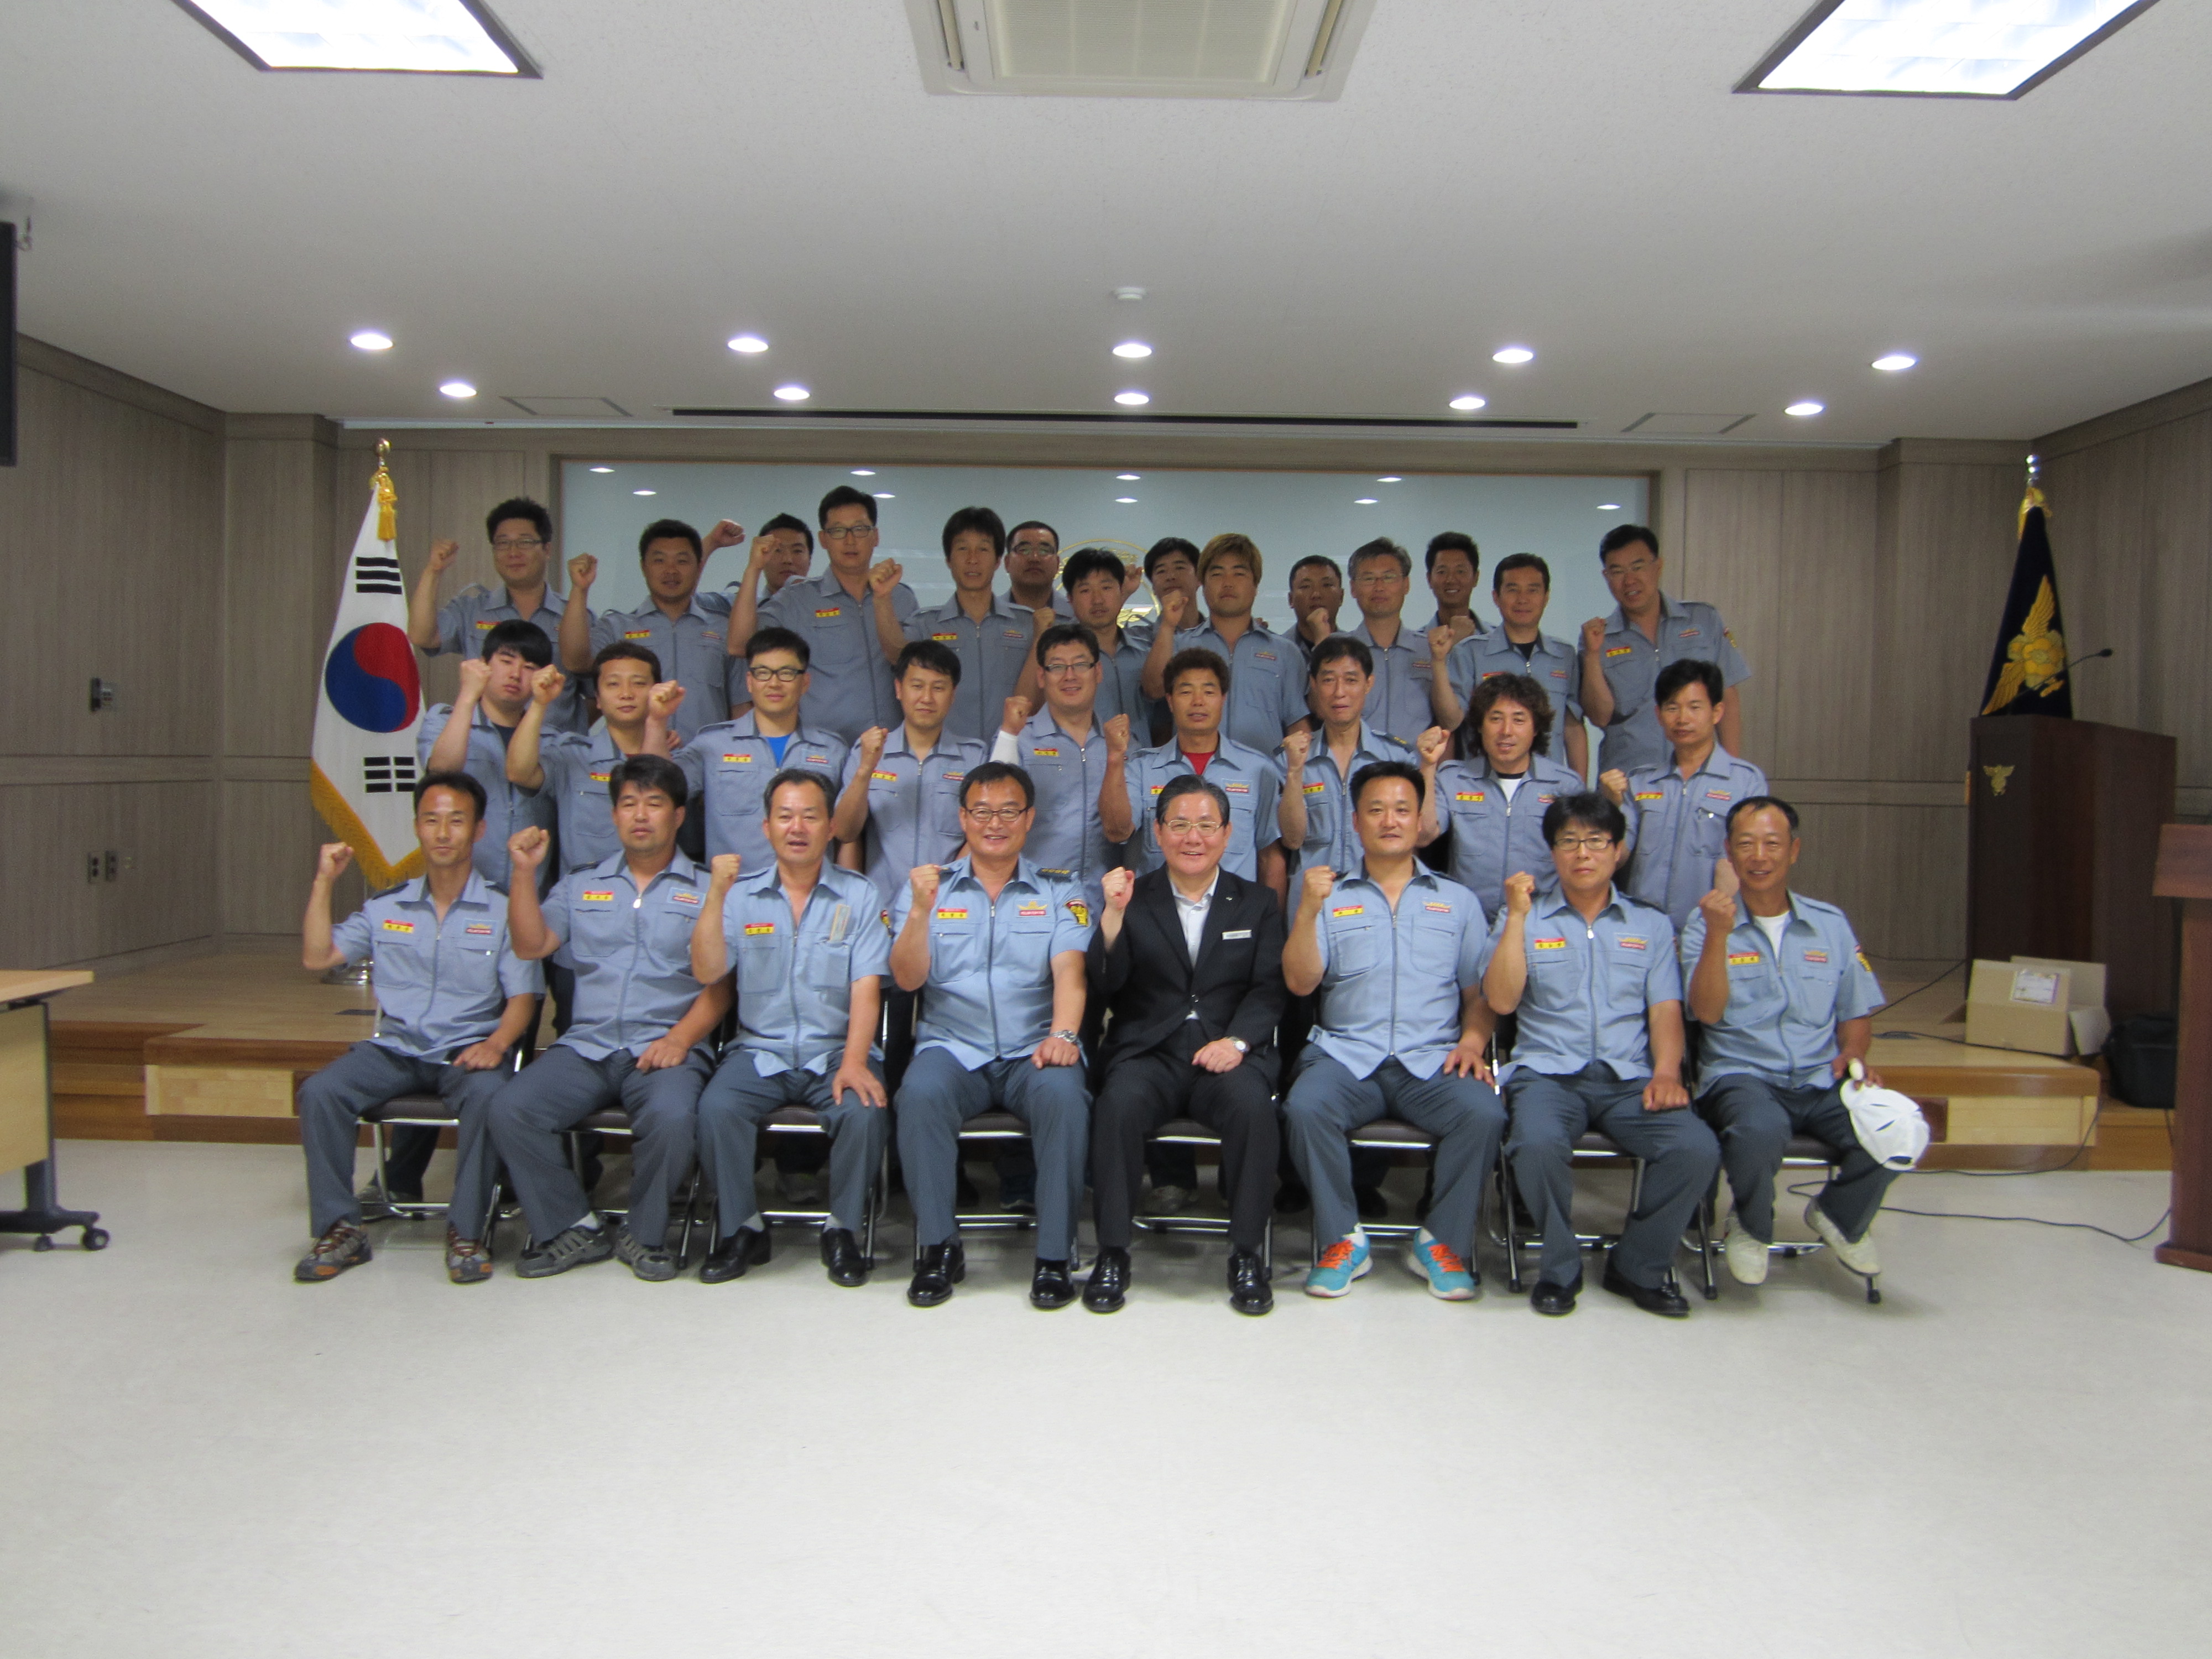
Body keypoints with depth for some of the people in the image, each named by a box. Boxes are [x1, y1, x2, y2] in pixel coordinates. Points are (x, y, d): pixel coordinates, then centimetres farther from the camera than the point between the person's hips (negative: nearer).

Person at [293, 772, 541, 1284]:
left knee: (488, 1095, -35)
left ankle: (466, 1231, -20)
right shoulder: (386, 909, 16)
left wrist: (497, 1042, -22)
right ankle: (339, 1228, -11)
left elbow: (523, 996, -2)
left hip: (466, 1050, -3)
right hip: (395, 1049, 3)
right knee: (319, 1092, -24)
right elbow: (316, 957, 10)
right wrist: (324, 883, 5)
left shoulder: (501, 912, 4)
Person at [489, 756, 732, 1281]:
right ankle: (571, 1227, -3)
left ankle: (645, 1234, -7)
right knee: (509, 1109, -21)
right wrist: (525, 871, 0)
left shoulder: (706, 891, 9)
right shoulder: (580, 888, 22)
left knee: (671, 1116, -33)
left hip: (665, 1048, -3)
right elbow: (530, 946, 8)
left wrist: (680, 1039, -15)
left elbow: (719, 984, 0)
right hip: (585, 1046, 3)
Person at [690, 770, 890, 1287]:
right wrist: (717, 894, -14)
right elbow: (706, 972, -5)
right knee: (716, 1108, -27)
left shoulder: (858, 895, 4)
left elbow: (866, 988, -6)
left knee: (865, 1110, -30)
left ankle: (842, 1229, -5)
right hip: (760, 1051, 1)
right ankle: (741, 1229, -4)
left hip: (836, 1051, -1)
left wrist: (854, 1061, -20)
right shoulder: (742, 894, 7)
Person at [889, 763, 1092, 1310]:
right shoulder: (928, 886, 13)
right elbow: (908, 978, 2)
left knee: (1063, 1095, -32)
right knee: (921, 1093, -31)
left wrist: (1063, 1035, -24)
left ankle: (1055, 1256, -18)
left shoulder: (1059, 893, 12)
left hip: (1033, 1053, 0)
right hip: (953, 1048, 1)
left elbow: (1069, 971, -5)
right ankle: (939, 1247, -14)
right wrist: (921, 910, -15)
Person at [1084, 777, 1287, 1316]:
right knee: (1118, 1103, -31)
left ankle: (1248, 1255, -16)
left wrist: (1237, 1040, -15)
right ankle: (1112, 1253, -17)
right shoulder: (1133, 898, 12)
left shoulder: (1258, 904, 15)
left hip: (1227, 1055, 0)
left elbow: (1269, 989, 4)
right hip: (1148, 1054, 0)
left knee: (1252, 1104, -31)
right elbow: (1106, 985, -1)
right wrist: (1114, 914, -16)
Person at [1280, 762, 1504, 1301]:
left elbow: (1481, 993, 13)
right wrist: (1308, 909, -12)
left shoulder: (1458, 901, 18)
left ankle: (1444, 1242, -7)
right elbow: (1300, 983, 2)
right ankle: (1342, 1239, -10)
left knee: (1484, 1113, -29)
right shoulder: (1329, 895, 14)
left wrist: (1472, 1041, -7)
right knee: (1305, 1108, -31)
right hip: (1346, 1055, -1)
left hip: (1433, 1060, 1)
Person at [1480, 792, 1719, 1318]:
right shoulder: (1522, 918, 12)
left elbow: (1665, 1009, 8)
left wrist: (1667, 1072, -10)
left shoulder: (1651, 926, 19)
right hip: (1548, 1072, -2)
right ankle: (1560, 1269, -7)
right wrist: (1517, 916, -6)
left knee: (1697, 1149, -26)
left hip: (1630, 1077, 2)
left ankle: (1639, 1268, -1)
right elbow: (1502, 1000, -1)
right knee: (1538, 1143, -35)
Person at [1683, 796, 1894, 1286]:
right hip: (1740, 1075, -3)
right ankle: (1751, 1228, -2)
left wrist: (1853, 1054, -2)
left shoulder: (1831, 924, 13)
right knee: (1761, 1129, -38)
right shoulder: (1707, 921, 2)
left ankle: (1839, 1217, 8)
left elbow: (1857, 1013, 20)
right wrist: (1718, 935, -23)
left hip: (1822, 1081, 4)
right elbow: (1707, 1011, -11)